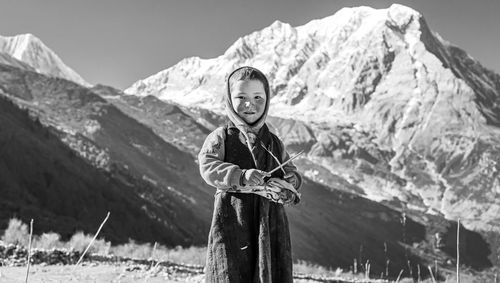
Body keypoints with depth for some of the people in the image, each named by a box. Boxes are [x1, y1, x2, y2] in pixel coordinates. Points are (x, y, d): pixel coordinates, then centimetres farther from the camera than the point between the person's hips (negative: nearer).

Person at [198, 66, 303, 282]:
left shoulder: (274, 143, 13)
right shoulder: (221, 138, 0)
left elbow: (292, 174, 13)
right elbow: (208, 167, -14)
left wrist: (285, 187, -11)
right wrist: (241, 176, -29)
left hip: (270, 225, 4)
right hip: (232, 222, -4)